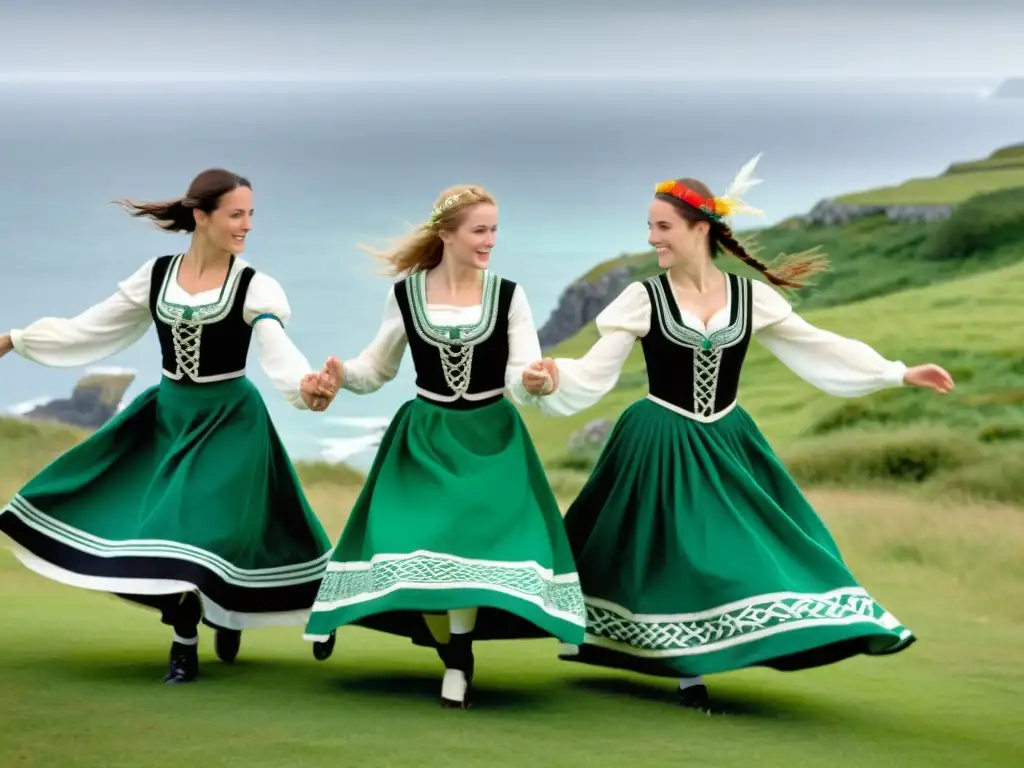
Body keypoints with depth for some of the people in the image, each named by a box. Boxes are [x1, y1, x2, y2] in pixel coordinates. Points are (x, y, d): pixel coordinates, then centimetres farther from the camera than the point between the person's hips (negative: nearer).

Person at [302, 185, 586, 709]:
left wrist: (535, 383, -36)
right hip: (423, 438, 1)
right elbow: (378, 368, 7)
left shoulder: (508, 295, -5)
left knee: (473, 543, -15)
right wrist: (342, 375, -14)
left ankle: (459, 665, 1)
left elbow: (521, 378, -12)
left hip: (488, 438, -1)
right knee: (416, 547, -5)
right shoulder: (405, 294, -3)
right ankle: (455, 659, 19)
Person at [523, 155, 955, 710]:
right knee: (673, 556, -1)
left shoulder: (752, 297, -2)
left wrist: (899, 373, 3)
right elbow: (595, 371, -11)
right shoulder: (643, 299, -8)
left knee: (751, 546, 1)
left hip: (726, 445, 3)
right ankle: (689, 675, 12)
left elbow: (818, 347, 5)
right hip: (662, 446, -3)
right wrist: (556, 376, -34)